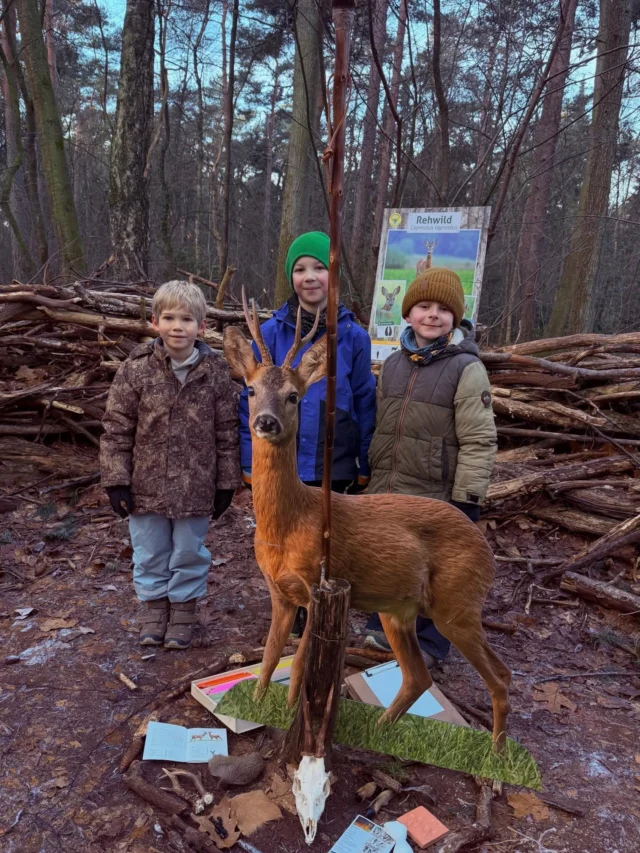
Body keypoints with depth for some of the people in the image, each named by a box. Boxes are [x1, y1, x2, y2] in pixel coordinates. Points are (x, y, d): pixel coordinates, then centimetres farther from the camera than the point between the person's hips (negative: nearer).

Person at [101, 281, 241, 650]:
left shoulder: (216, 371, -6)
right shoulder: (136, 369, -7)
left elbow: (227, 432, -1)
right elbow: (117, 428, -3)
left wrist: (227, 482, 0)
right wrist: (117, 480, -6)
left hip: (196, 486, 0)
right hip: (147, 484, 1)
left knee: (190, 552, 14)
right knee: (150, 552, 16)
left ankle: (184, 608, 34)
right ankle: (155, 604, 37)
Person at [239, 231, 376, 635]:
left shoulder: (353, 335, -5)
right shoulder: (271, 332, -6)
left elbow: (364, 401, 0)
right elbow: (251, 400, -2)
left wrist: (365, 464, 2)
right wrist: (250, 460, -4)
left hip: (333, 463, 0)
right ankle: (294, 609, 38)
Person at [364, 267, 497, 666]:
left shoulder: (466, 369, -12)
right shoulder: (394, 364, 8)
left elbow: (479, 441, -14)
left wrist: (467, 499, -15)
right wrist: (374, 478, 17)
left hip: (434, 497, -6)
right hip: (388, 492, 6)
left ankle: (429, 644, 29)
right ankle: (387, 625, 40)